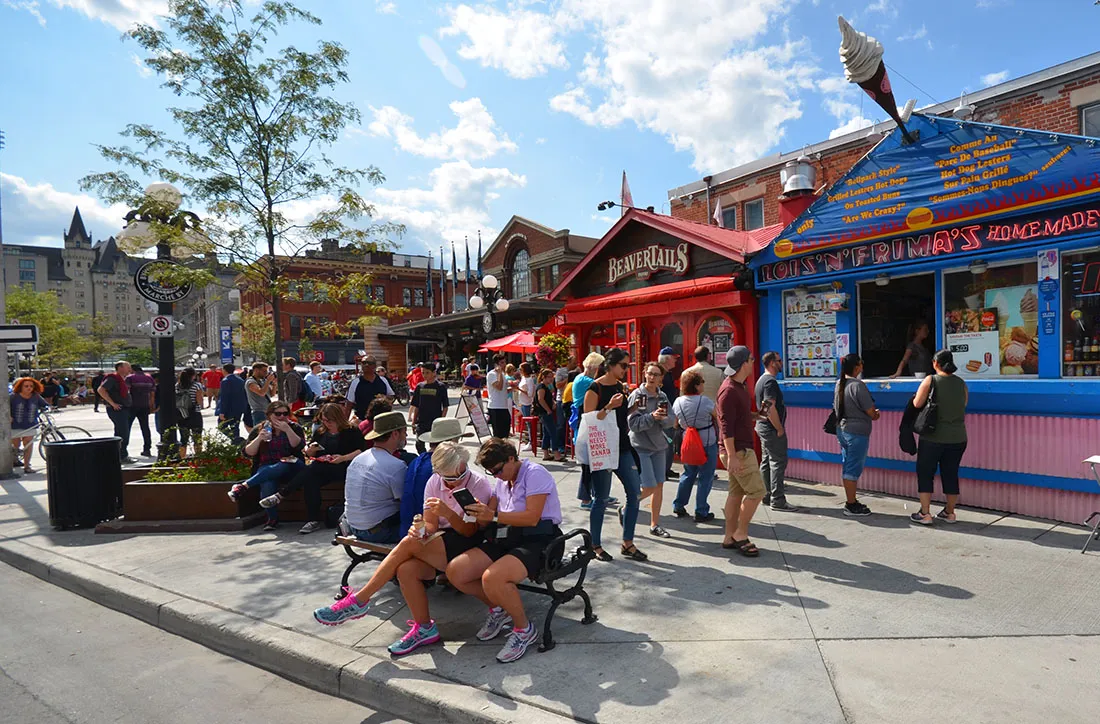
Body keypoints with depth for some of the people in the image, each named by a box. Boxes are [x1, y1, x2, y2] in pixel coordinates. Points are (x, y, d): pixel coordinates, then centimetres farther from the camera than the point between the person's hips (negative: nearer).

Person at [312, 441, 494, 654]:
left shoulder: (479, 484, -11)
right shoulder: (434, 482, 5)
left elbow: (470, 531, -13)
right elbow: (431, 524, 2)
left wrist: (447, 512, -30)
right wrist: (421, 531, -22)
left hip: (467, 546, -5)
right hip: (440, 543, 5)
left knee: (409, 544, -25)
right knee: (406, 569, -27)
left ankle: (358, 600, -14)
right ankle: (424, 629, -8)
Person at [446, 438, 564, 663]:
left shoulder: (535, 474, -9)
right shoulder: (501, 480, 17)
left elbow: (532, 517, -20)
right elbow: (489, 516, 13)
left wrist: (493, 515, -26)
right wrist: (480, 513, -10)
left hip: (536, 541, -8)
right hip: (505, 540, 9)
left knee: (492, 578, -34)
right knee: (454, 571, -9)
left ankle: (524, 629, -7)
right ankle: (498, 609, 16)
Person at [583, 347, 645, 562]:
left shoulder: (620, 386, 12)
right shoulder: (595, 389, -11)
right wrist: (608, 407, -24)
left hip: (622, 447, 8)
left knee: (635, 492, 4)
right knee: (601, 499, 2)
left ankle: (628, 544, 17)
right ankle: (595, 546, 18)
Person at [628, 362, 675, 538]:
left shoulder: (663, 397, 6)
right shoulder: (636, 395, -9)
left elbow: (669, 422, 4)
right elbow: (633, 423, -15)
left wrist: (663, 418, -17)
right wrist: (652, 416, -26)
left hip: (658, 446, 5)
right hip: (640, 447, -5)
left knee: (659, 486, 6)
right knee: (649, 487, -8)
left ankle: (655, 525, 19)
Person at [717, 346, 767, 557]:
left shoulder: (740, 386, 13)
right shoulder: (729, 390, -19)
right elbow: (726, 426, -22)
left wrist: (756, 415, 10)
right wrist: (731, 456, -24)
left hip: (742, 448, 10)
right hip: (737, 450, -10)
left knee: (737, 492, 12)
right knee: (756, 491, -6)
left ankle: (730, 537, 18)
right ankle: (740, 534, 4)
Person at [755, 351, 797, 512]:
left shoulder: (762, 380, 15)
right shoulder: (770, 381, -18)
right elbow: (770, 407, -24)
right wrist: (780, 429, -18)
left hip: (762, 426, 11)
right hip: (771, 428, -11)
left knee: (766, 462, 14)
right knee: (778, 462, -6)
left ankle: (767, 496, 22)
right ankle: (777, 500, -3)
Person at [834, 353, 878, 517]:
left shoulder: (839, 384, 7)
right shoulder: (857, 385, -19)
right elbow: (870, 411, -15)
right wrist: (875, 415, 9)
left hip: (842, 429, 8)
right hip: (857, 432, -8)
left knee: (847, 467, 15)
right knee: (854, 468, -1)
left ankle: (850, 501, 24)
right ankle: (851, 505, 6)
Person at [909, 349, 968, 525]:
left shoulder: (930, 380, -10)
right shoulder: (961, 383, 5)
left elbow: (917, 404, -10)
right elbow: (964, 405, 14)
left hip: (933, 437, -4)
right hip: (957, 438, 5)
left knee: (925, 473, 5)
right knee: (951, 475, 13)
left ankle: (925, 514, 5)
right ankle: (949, 513, 22)